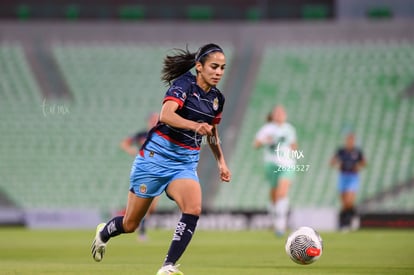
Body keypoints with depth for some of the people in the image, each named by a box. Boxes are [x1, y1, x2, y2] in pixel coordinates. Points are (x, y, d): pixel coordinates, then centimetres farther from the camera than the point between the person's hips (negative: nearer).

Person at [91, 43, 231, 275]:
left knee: (193, 209, -25)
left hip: (185, 163, 5)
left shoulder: (217, 98, 6)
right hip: (158, 155, -5)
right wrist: (194, 125, -48)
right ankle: (103, 233, 42)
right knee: (130, 225, 7)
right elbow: (166, 115, -33)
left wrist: (221, 162, 17)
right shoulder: (184, 84, -15)